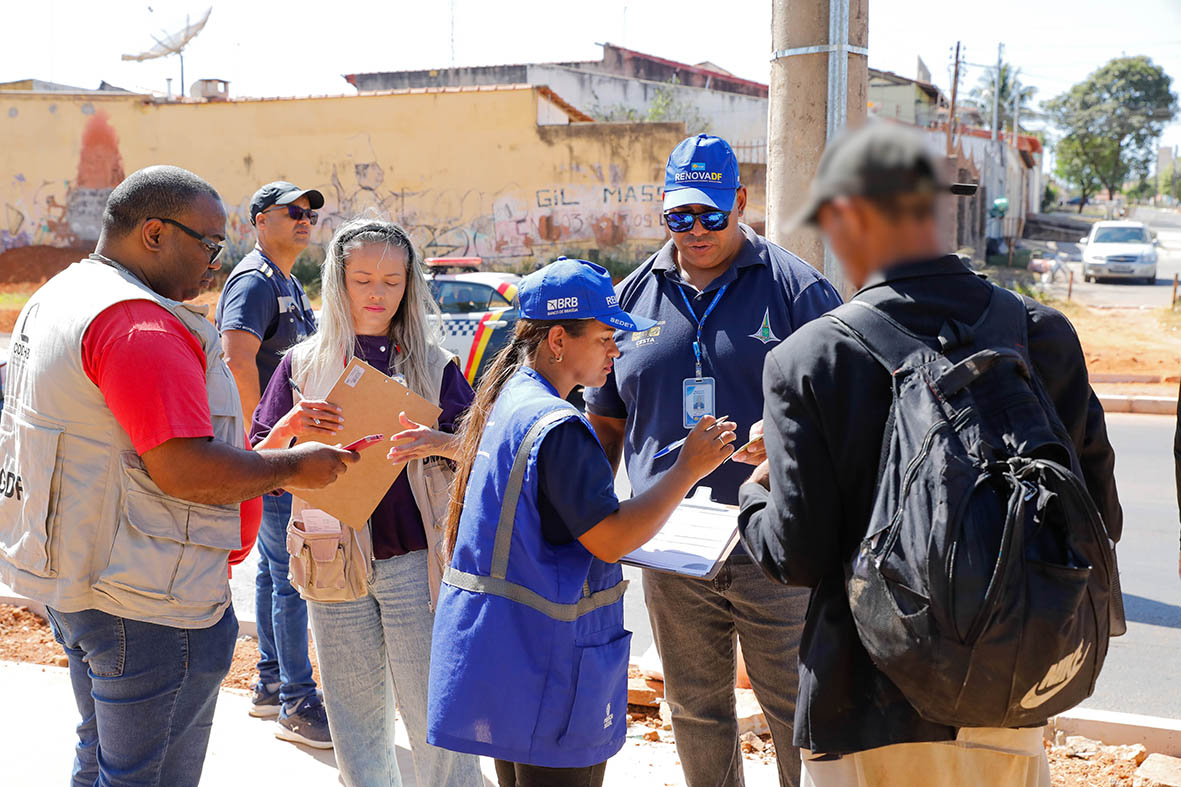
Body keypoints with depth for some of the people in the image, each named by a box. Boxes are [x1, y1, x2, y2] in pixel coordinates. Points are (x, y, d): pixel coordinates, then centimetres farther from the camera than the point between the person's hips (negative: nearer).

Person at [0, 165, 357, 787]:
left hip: (73, 579, 11)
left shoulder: (55, 298, 12)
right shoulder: (139, 323, -23)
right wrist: (291, 468, -14)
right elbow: (184, 469, -28)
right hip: (147, 604, -10)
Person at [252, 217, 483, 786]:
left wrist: (440, 444, -20)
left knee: (434, 719, -4)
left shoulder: (432, 365, 4)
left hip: (414, 562, -2)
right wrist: (288, 427, -14)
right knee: (355, 723, 10)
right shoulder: (303, 365, 7)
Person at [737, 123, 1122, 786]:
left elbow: (796, 557, -14)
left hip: (871, 717, -3)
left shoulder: (807, 359, -15)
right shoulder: (1047, 335, -6)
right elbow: (1101, 521, 0)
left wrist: (754, 494, 7)